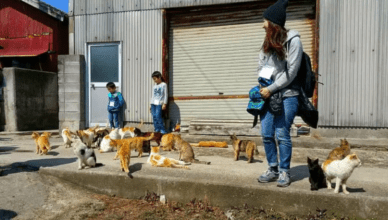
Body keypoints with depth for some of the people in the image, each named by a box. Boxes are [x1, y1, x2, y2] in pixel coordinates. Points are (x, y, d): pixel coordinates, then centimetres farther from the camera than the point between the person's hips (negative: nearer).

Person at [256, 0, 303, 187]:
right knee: (266, 135, 5)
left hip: (286, 96, -6)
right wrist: (263, 87, -3)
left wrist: (271, 89, -13)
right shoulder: (269, 42, 14)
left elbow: (291, 72, -11)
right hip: (268, 95, 6)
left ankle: (284, 172, 12)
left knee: (282, 135, -3)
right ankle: (273, 170, 19)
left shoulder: (293, 41, -5)